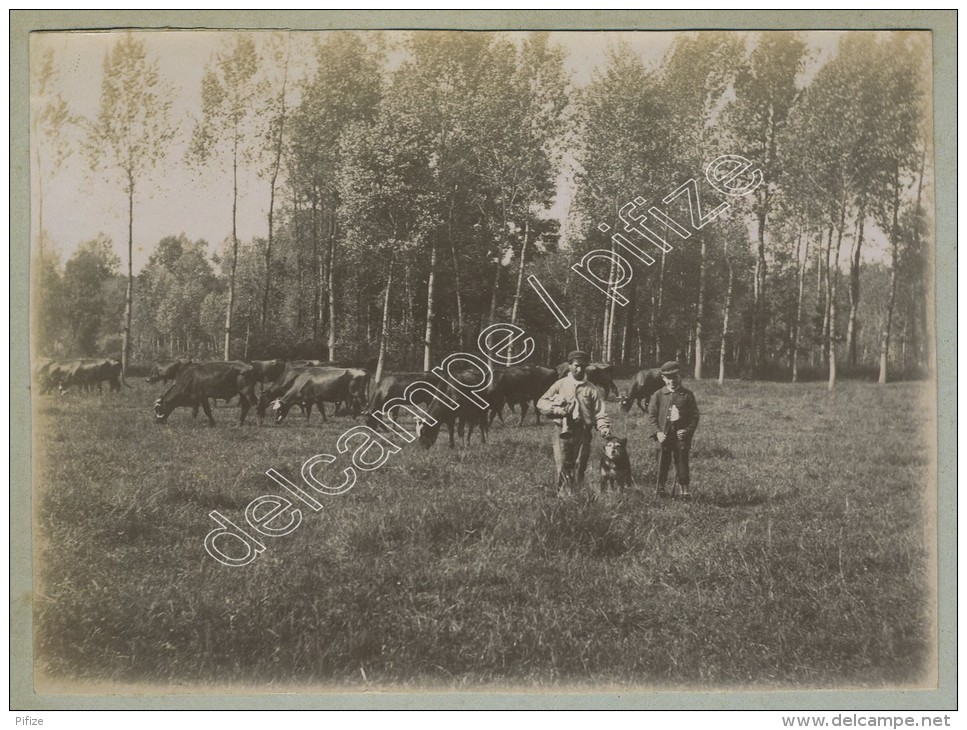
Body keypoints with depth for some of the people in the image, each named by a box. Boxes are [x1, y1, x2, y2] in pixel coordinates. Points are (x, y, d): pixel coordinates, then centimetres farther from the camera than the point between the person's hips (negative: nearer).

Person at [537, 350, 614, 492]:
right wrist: (557, 410, -10)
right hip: (563, 432, -1)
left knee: (579, 469, 5)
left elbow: (600, 413, 3)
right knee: (563, 468, -8)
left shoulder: (591, 389, 7)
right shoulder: (560, 385, 7)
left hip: (583, 434, 1)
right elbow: (541, 403, 7)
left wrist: (604, 428, -15)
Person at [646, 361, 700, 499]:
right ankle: (661, 488, 18)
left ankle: (685, 490, 9)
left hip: (681, 436, 0)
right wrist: (657, 432, -9)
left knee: (682, 463, 1)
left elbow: (695, 415, 4)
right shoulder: (658, 395, 4)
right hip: (664, 435, 1)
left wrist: (688, 430, -10)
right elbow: (651, 415, 3)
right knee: (663, 463, 5)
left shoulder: (687, 395, 4)